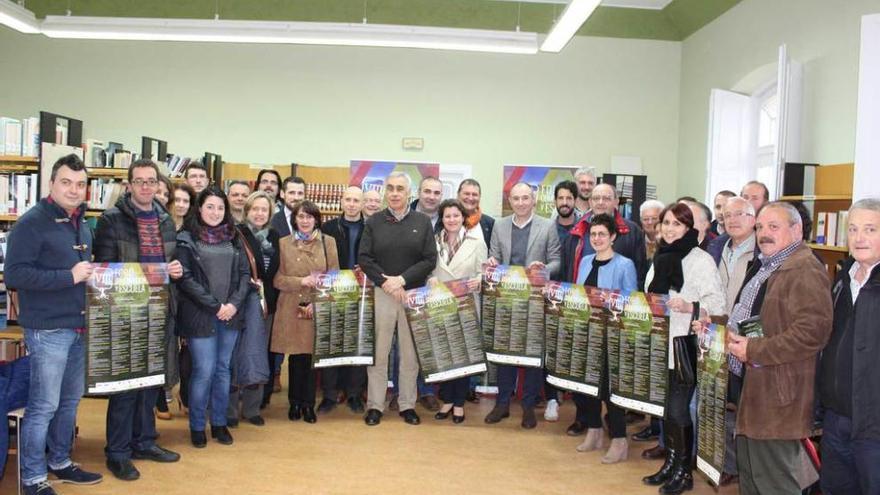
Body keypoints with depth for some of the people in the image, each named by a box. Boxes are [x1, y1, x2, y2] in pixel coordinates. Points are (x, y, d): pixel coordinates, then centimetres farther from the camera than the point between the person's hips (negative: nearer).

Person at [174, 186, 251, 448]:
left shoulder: (233, 238, 10)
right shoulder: (187, 239, -3)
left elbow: (245, 274, 7)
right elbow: (185, 279, -9)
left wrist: (234, 304, -8)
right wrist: (215, 306, -13)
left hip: (231, 315, 4)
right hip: (200, 316, -4)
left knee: (223, 369, 11)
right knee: (204, 371, -2)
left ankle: (219, 423, 23)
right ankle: (197, 426, 15)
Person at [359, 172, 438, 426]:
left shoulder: (423, 222, 4)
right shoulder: (373, 222, 4)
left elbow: (430, 260, -2)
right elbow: (364, 259, -1)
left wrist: (402, 280, -12)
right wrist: (385, 282, -13)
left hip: (414, 294, 0)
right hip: (381, 293, 0)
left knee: (410, 353, 7)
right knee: (378, 351, 3)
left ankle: (408, 405, 18)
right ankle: (375, 405, 13)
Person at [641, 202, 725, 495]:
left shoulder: (700, 260, -11)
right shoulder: (661, 257, 13)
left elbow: (717, 302, -18)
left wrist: (689, 307, -32)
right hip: (660, 344, 7)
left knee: (678, 409, -2)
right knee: (664, 406, 13)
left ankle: (684, 471, 14)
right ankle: (670, 463, 27)